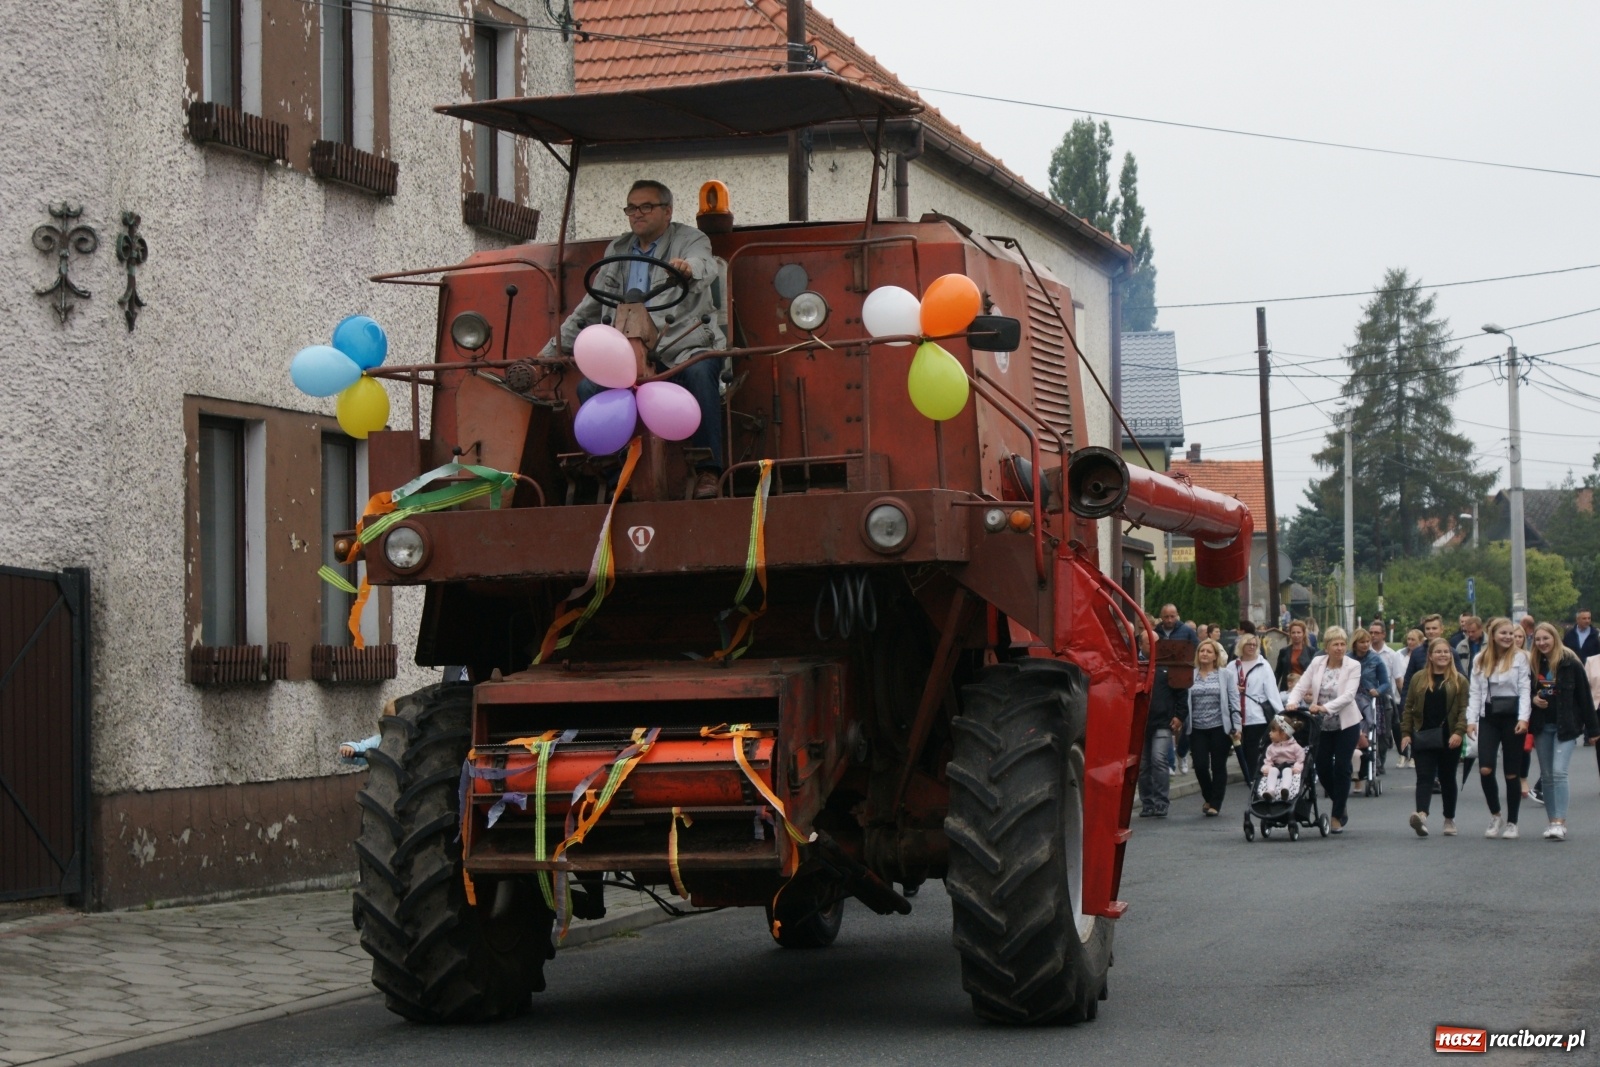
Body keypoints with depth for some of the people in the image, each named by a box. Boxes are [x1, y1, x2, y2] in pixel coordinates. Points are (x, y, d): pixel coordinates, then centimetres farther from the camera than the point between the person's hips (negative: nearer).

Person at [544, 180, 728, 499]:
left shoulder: (690, 240, 7)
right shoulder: (617, 252, 23)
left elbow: (706, 267, -17)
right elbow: (592, 307, 27)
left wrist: (688, 268, -43)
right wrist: (554, 349, 21)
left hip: (686, 346, -4)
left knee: (699, 371, -38)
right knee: (589, 387, -20)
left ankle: (707, 472, -34)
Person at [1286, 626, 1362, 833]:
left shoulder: (1353, 666, -10)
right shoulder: (1317, 663, -1)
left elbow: (1348, 695, -21)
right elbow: (1301, 686, -5)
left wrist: (1325, 707, -34)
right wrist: (1292, 702, -26)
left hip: (1346, 724, -3)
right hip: (1322, 725, 3)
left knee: (1341, 768, -3)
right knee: (1322, 767, 4)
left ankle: (1337, 816, 7)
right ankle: (1340, 806, 27)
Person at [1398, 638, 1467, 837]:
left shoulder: (1459, 681, 5)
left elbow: (1463, 709, -2)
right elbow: (1408, 708, 9)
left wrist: (1459, 732, -15)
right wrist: (1405, 733, 1)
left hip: (1448, 739, -1)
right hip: (1422, 737, 1)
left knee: (1447, 779, 10)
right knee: (1424, 777, -11)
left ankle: (1449, 820, 22)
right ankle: (1422, 815, -28)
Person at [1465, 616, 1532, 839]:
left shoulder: (1520, 657, 0)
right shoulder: (1480, 660, 10)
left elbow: (1524, 689, -5)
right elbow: (1475, 692, 9)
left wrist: (1523, 718, -16)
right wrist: (1471, 719, -2)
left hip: (1512, 716, -2)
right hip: (1488, 717, 2)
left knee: (1512, 773, 2)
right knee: (1485, 769, -12)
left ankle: (1511, 822, 13)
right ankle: (1495, 815, 9)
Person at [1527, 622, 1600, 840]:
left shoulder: (1570, 663, -8)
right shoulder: (1533, 665, 6)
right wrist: (1533, 699, -8)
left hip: (1566, 726, -5)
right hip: (1542, 726, 5)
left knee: (1558, 772, -15)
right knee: (1546, 775, 7)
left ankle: (1560, 822, -18)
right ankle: (1552, 821, 15)